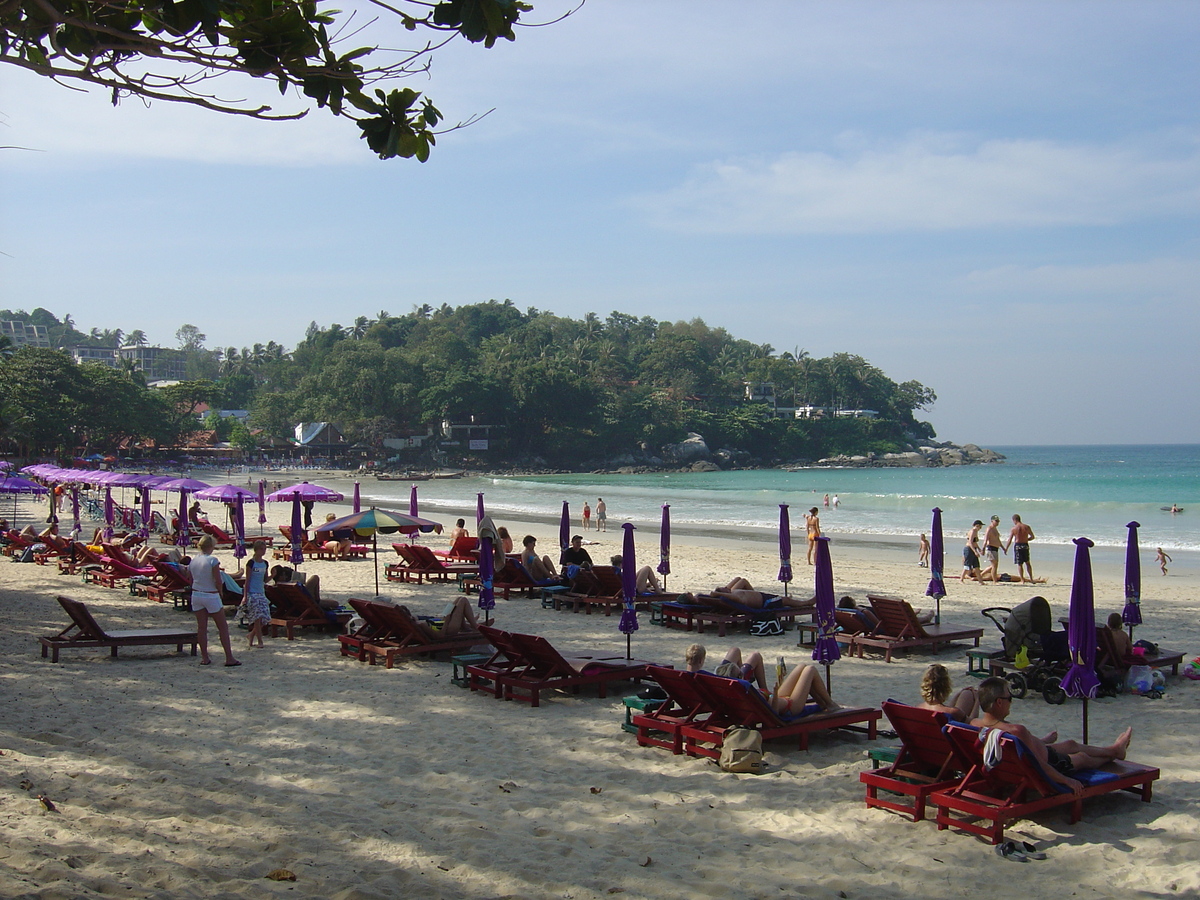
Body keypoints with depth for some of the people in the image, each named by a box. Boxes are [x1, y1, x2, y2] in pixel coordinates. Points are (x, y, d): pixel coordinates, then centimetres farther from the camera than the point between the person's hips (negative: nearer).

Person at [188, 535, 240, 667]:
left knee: (201, 627, 9)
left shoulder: (192, 561, 3)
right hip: (211, 595, -6)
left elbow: (192, 580, 8)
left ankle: (204, 658, 11)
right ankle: (229, 658, 3)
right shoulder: (212, 560, -15)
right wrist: (220, 592, 0)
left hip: (196, 595, 6)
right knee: (223, 627, 3)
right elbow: (218, 581, -16)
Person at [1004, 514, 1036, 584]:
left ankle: (1022, 580, 1)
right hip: (1025, 545, 4)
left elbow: (1009, 540, -8)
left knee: (1019, 564, 2)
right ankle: (1031, 579, 19)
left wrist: (1006, 549, 0)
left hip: (1017, 545, -4)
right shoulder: (1027, 527, 1)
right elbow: (1032, 537, 9)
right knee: (1028, 563, 18)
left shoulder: (1014, 528, -9)